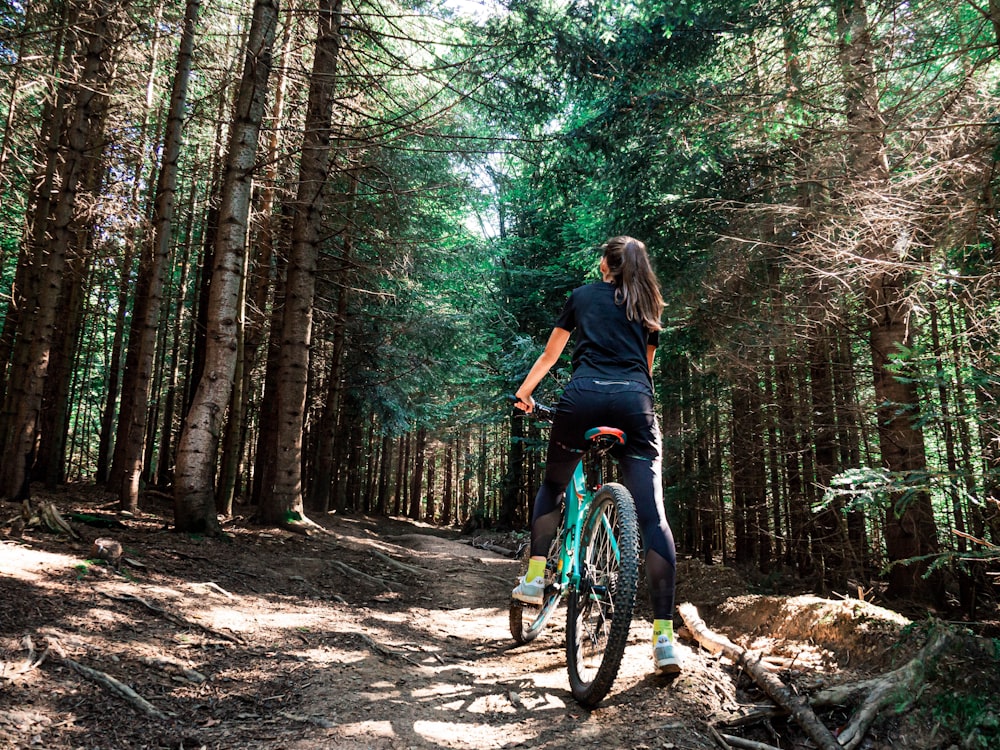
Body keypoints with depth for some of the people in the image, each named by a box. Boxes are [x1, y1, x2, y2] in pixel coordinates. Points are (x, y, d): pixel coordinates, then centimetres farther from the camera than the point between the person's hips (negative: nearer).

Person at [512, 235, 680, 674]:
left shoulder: (582, 296, 21)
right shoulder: (649, 309, 26)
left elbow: (550, 354, 27)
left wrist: (524, 392, 40)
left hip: (583, 396, -1)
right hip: (635, 401, 1)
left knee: (552, 486, 23)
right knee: (652, 515, -5)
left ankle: (534, 578, 18)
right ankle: (664, 634, -9)